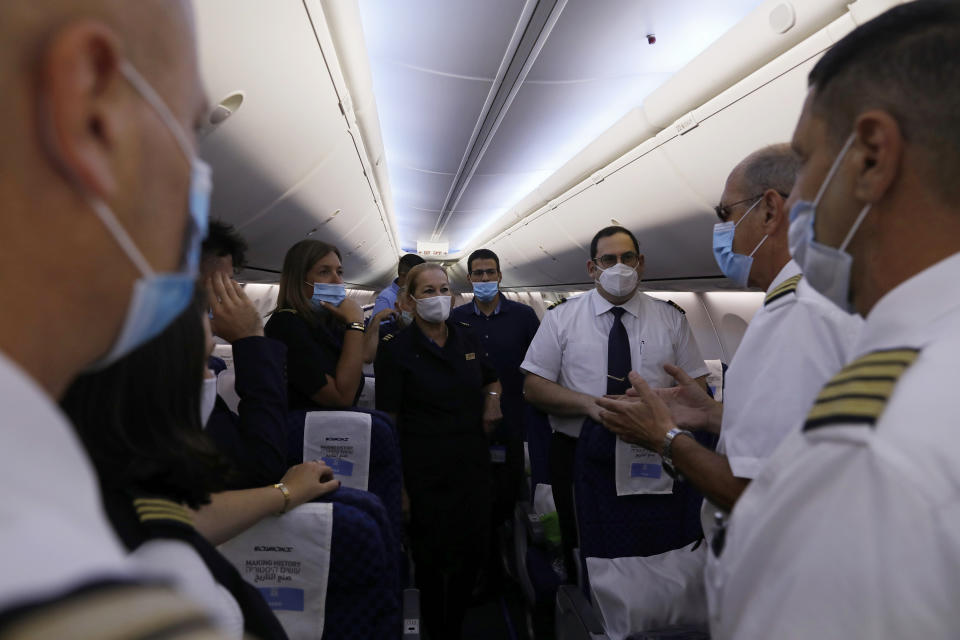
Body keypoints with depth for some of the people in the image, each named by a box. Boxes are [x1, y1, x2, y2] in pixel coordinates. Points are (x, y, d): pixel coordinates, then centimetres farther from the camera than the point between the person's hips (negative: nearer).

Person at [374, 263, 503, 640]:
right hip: (426, 471, -4)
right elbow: (389, 421, -10)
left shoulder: (466, 338, 5)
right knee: (432, 556, 12)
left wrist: (492, 399, 0)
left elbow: (491, 379, 22)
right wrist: (397, 486, -13)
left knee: (473, 551, 13)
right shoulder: (397, 349, -9)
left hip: (472, 463, 4)